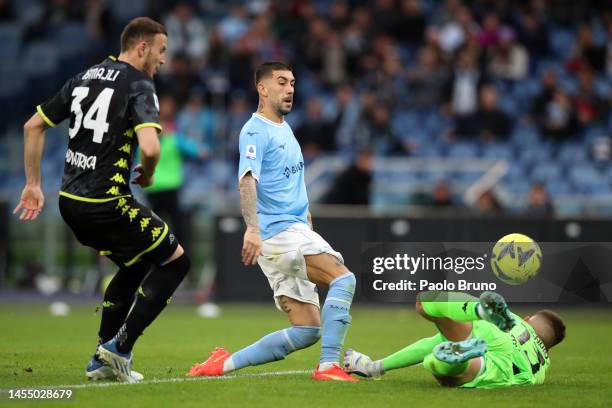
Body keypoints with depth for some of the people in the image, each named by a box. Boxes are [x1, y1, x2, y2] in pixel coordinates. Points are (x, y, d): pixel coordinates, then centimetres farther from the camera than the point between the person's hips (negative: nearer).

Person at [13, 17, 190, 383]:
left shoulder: (84, 78, 13)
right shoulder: (139, 85, -10)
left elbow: (34, 126, 16)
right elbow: (150, 147, -25)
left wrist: (33, 184, 20)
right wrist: (148, 175, -3)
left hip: (70, 201, 8)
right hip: (105, 203, -8)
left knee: (135, 266, 27)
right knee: (176, 261, 8)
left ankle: (102, 360, 24)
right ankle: (119, 347, 2)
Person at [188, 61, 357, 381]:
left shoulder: (284, 128, 20)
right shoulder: (256, 131, -10)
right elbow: (247, 179, -25)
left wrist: (303, 208, 25)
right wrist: (252, 228, -38)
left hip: (295, 227, 9)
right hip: (277, 232, -9)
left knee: (307, 330, 3)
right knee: (343, 279, -25)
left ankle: (226, 364, 5)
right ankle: (328, 366, -28)